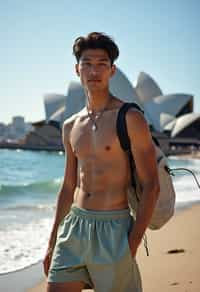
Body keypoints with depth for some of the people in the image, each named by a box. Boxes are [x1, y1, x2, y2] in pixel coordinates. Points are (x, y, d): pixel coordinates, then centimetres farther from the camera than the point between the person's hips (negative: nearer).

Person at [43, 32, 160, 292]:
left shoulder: (130, 118, -6)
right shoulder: (71, 127, 12)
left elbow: (151, 186, -9)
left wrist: (132, 246, -14)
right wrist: (52, 244, 18)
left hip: (113, 228, -5)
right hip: (74, 225, 5)